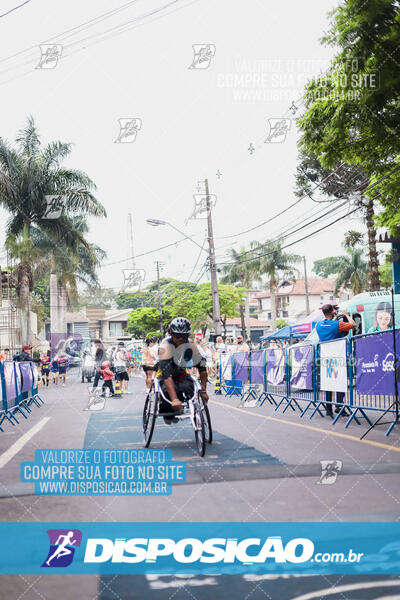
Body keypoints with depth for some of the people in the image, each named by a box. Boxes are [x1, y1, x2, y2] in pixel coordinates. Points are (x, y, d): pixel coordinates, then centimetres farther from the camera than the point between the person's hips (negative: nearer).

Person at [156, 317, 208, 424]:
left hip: (181, 373, 3)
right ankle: (167, 414, -3)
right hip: (164, 374, -2)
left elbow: (202, 367, -14)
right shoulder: (165, 346, -32)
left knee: (188, 388, -30)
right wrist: (174, 400, -51)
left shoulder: (191, 345, -20)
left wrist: (204, 391, -22)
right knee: (168, 390, -34)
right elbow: (167, 375, -41)